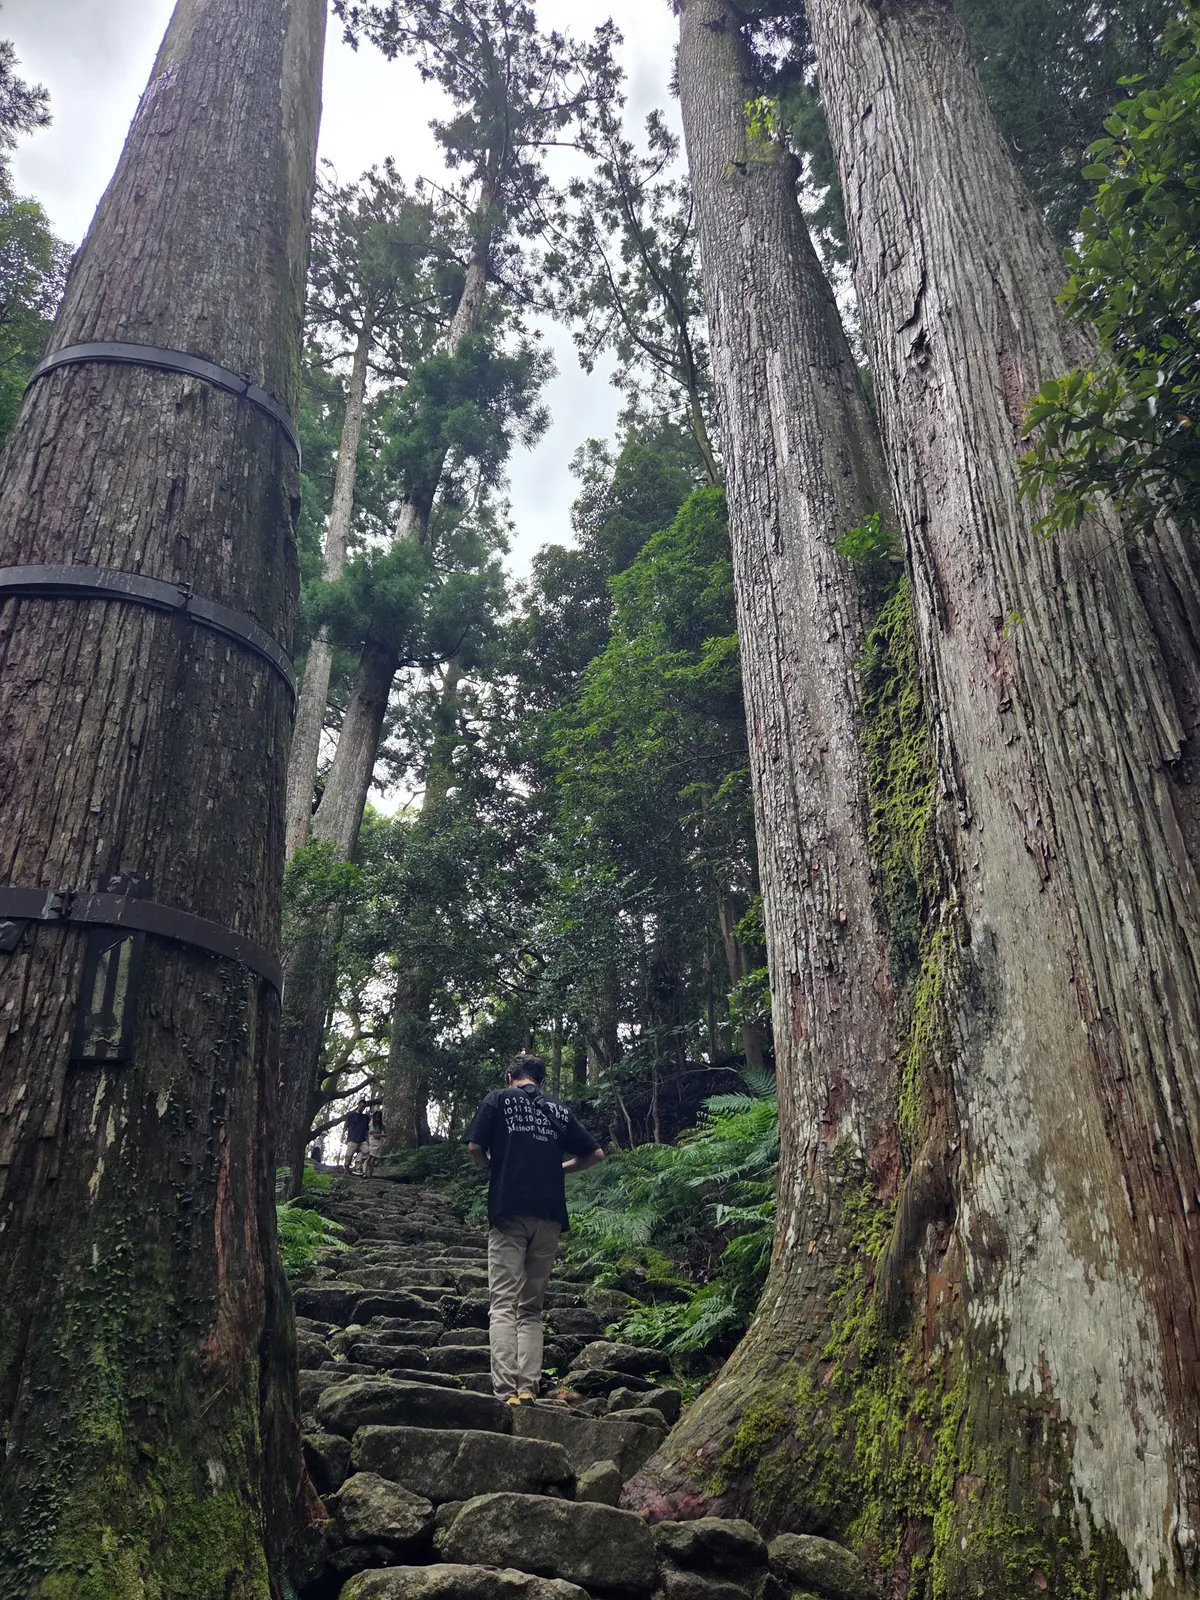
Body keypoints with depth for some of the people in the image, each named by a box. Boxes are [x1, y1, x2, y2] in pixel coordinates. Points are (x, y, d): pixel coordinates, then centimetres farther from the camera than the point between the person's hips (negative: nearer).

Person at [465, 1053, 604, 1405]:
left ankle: (507, 1392, -16)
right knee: (532, 1308, 11)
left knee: (503, 1305, -4)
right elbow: (595, 1154, 14)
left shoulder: (499, 1099, 8)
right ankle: (528, 1389, 1)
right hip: (550, 1215, 3)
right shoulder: (559, 1111, 16)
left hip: (509, 1210, -3)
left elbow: (475, 1146, -2)